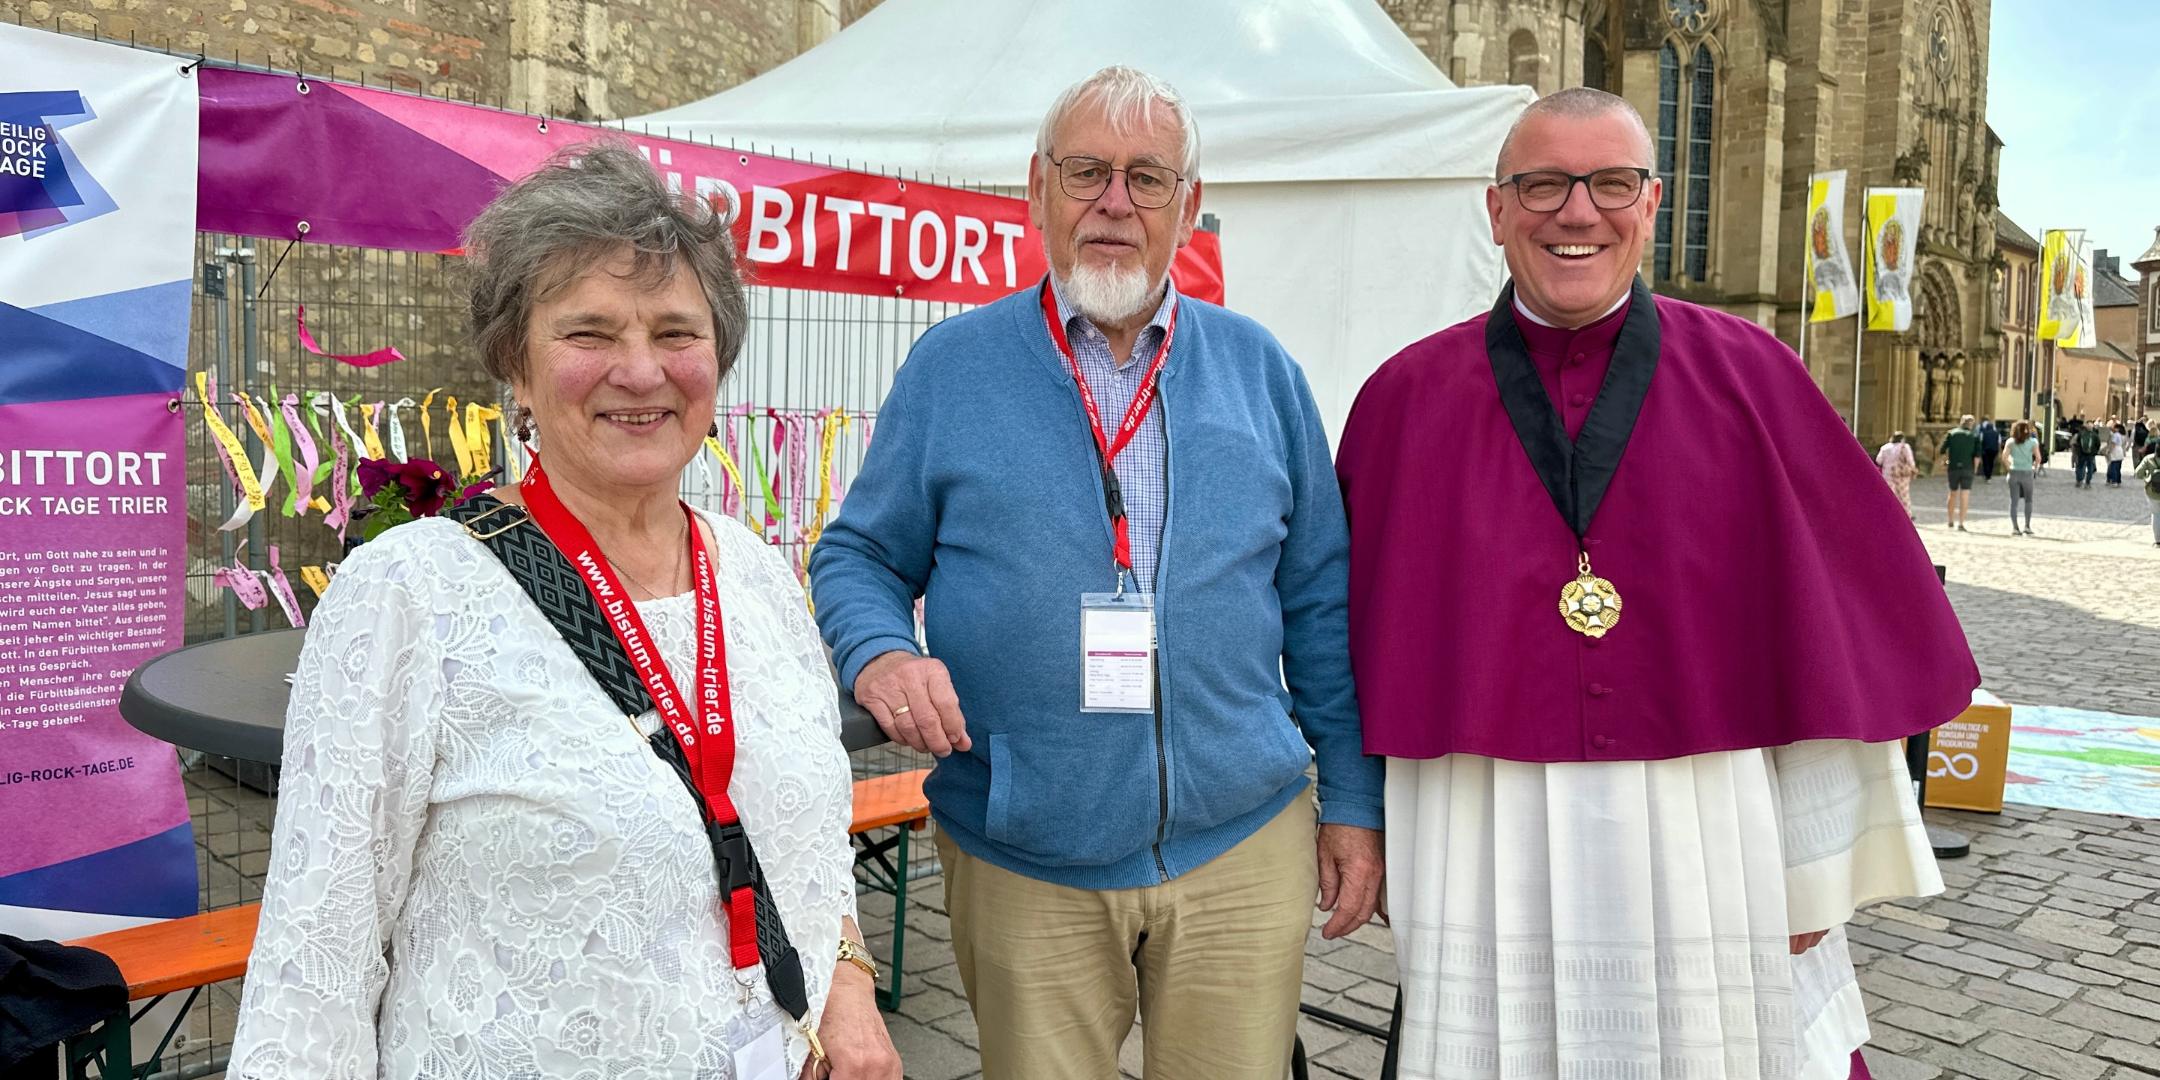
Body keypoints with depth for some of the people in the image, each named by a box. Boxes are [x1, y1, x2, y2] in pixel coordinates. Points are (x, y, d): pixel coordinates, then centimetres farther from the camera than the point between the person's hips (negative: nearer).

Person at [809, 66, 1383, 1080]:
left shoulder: (1256, 368, 5)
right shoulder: (953, 365, 1)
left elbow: (1320, 604, 8)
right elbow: (860, 556, 5)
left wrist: (1354, 803, 6)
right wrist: (879, 654, -17)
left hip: (1243, 851, 2)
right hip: (1021, 864, -1)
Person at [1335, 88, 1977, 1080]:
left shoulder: (1750, 377, 0)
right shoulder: (1406, 398, 1)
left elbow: (1831, 630, 2)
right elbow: (1361, 638, 5)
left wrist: (1816, 864, 2)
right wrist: (1365, 842, 7)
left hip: (1710, 846, 1)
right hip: (1486, 856, 0)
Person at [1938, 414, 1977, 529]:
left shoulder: (1951, 433, 4)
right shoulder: (1974, 436, 3)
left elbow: (1942, 450, -2)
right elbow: (1977, 454, -6)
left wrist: (1944, 463, 11)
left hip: (1953, 468, 2)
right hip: (1967, 468, -2)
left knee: (1953, 494, 19)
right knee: (1964, 497, -1)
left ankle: (1950, 521, 26)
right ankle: (1961, 524, -8)